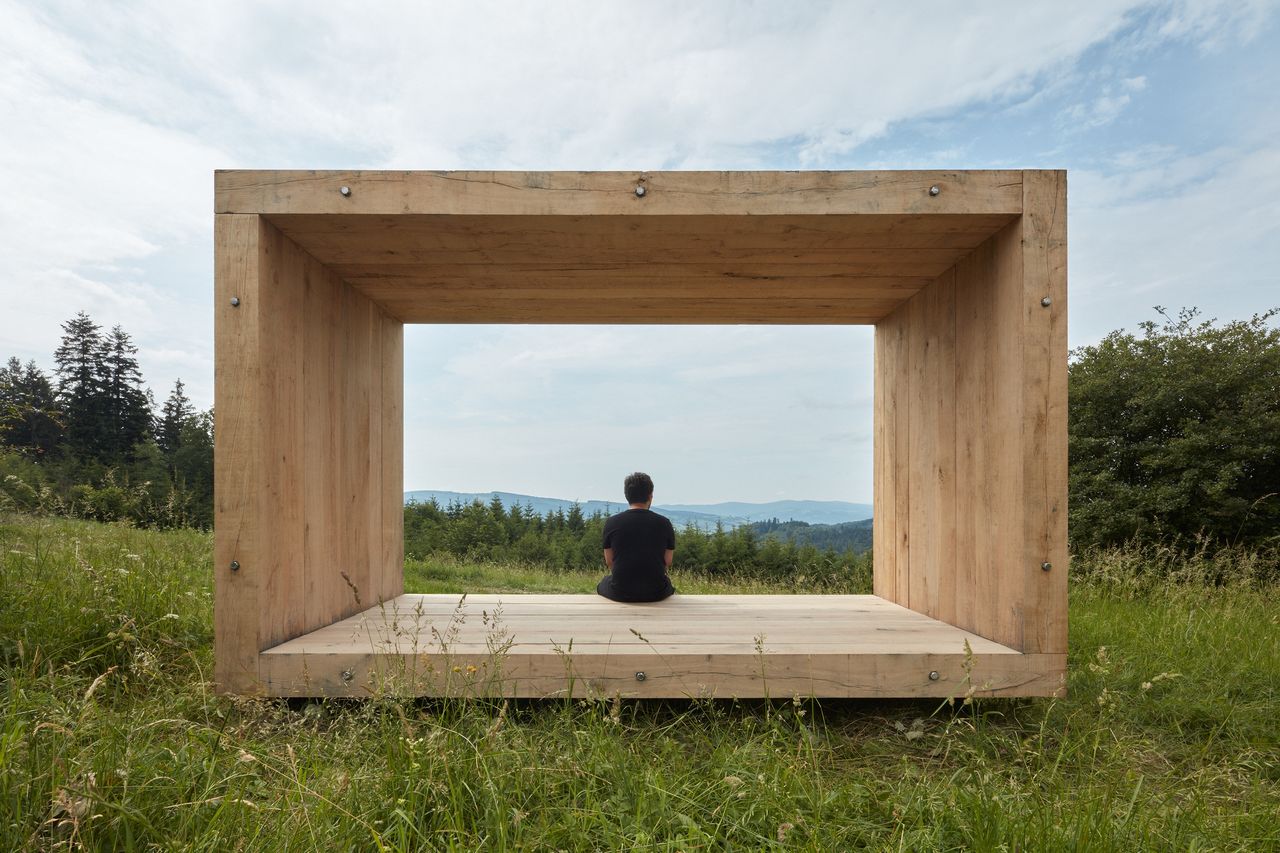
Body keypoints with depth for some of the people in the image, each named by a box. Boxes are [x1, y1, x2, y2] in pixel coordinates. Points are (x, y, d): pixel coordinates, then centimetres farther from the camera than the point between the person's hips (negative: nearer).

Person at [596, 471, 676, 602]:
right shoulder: (664, 523, -3)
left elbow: (609, 562, 6)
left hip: (620, 592, 0)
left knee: (602, 585, 33)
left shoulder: (612, 522, -4)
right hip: (656, 593, 1)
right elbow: (667, 563, 6)